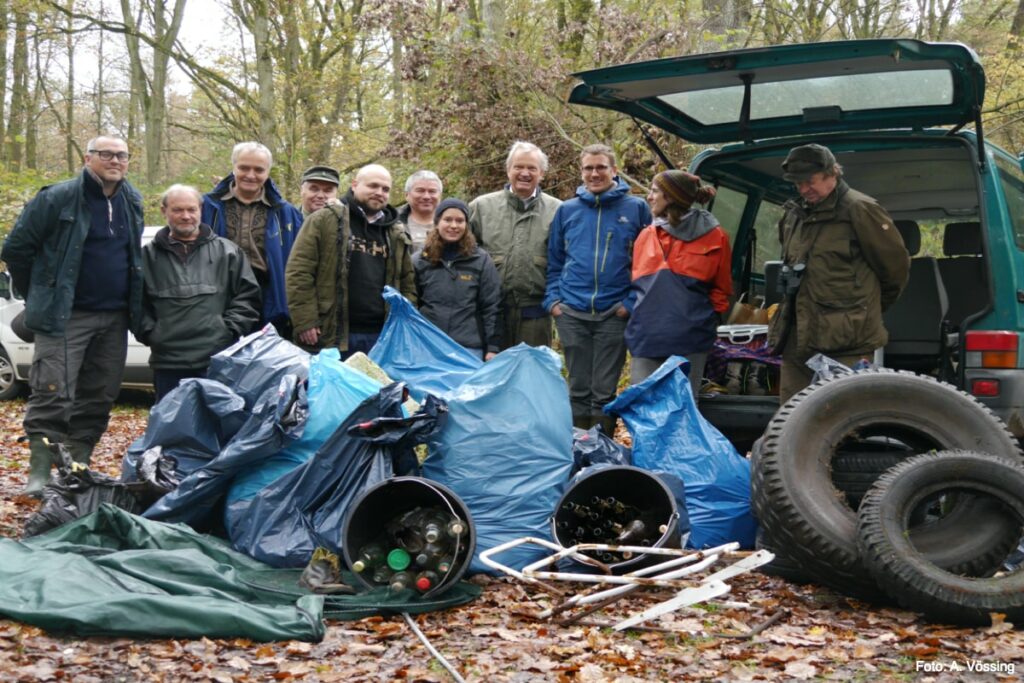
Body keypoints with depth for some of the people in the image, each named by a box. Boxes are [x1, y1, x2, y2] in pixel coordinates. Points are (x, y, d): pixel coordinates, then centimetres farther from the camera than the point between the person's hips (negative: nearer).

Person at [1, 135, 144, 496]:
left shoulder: (132, 201, 10)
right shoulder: (58, 198, -7)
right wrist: (39, 296, 4)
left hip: (115, 318, 6)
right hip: (65, 316, -5)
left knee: (99, 397, 8)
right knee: (53, 395, -9)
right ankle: (40, 472, -3)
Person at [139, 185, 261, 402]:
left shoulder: (228, 252, 9)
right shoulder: (148, 256, 12)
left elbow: (248, 295, 6)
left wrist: (229, 330, -3)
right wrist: (150, 333, -1)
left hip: (219, 362, -1)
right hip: (168, 363, 1)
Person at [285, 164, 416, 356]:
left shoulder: (397, 234, 16)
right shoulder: (325, 220, 1)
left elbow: (408, 283, 20)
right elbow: (299, 272, -4)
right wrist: (305, 322, -11)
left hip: (380, 337, 4)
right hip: (331, 335, -4)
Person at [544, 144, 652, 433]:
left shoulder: (636, 208, 2)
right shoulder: (567, 210, 9)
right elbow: (554, 260, 14)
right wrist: (553, 299, 3)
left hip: (614, 314, -2)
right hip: (571, 312, 2)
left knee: (605, 391, 3)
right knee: (578, 389, 9)